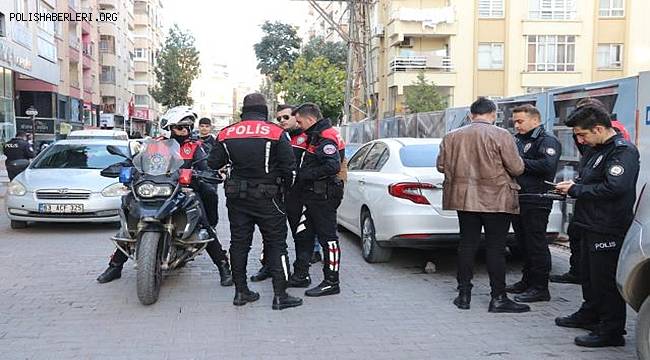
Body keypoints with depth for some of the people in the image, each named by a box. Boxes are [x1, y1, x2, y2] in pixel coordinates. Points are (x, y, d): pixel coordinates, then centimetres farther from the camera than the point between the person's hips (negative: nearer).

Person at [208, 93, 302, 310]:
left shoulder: (226, 134, 2)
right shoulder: (277, 133, -8)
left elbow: (213, 163, 6)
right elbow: (289, 167, -8)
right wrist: (286, 185, 10)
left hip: (236, 197, 4)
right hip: (267, 197, -3)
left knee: (239, 243, 12)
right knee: (276, 244, 3)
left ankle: (240, 292, 17)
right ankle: (280, 295, 1)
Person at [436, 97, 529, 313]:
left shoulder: (452, 136, 3)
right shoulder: (501, 135, -10)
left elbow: (441, 166, 7)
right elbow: (517, 169, -11)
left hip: (464, 198, 4)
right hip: (496, 200, -4)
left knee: (467, 244, 11)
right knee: (495, 247, 2)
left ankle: (464, 294, 15)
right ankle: (498, 298, 6)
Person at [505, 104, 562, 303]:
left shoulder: (547, 141, -7)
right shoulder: (518, 139, 18)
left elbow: (547, 166, -22)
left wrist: (521, 163, -15)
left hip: (535, 202, -8)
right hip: (518, 200, 8)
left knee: (536, 245, -4)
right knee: (524, 243, 15)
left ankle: (540, 288, 3)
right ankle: (527, 281, 26)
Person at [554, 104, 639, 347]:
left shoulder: (623, 151, -15)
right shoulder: (595, 150, 15)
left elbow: (615, 187, -27)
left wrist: (576, 189, -18)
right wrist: (572, 187, 4)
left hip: (608, 230, -10)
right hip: (590, 225, 10)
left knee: (606, 279, -3)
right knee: (589, 274, 21)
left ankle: (611, 330, 5)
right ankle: (590, 314, 36)